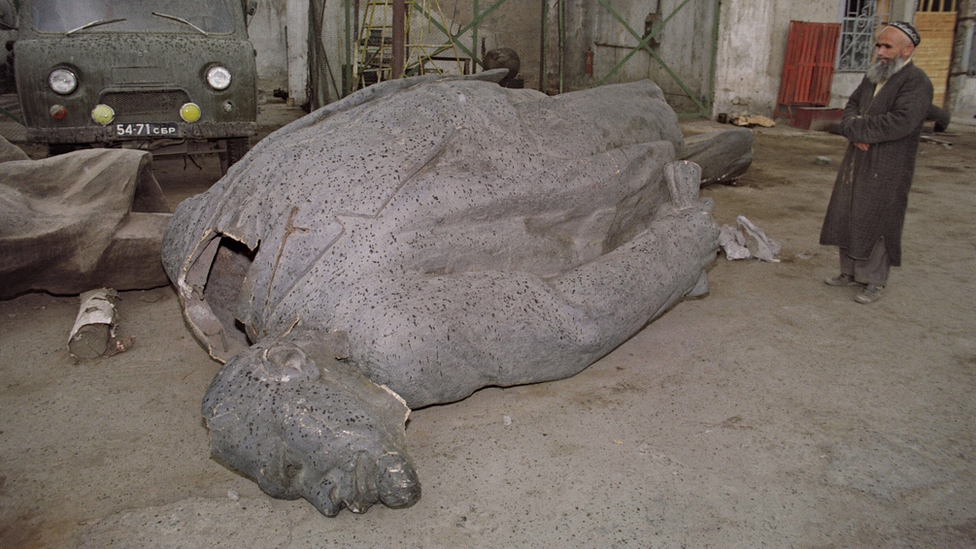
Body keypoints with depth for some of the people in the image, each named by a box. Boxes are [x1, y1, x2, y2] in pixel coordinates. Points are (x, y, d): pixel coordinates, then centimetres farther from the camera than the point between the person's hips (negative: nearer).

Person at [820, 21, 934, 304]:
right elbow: (852, 106, 12)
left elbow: (900, 122, -24)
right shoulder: (873, 76, 13)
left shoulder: (916, 82, -12)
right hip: (856, 161, 8)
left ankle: (874, 281, 11)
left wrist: (856, 128, -16)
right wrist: (855, 132, -10)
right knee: (848, 217, 12)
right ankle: (850, 272, 25)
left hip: (887, 169, -8)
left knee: (875, 224, -2)